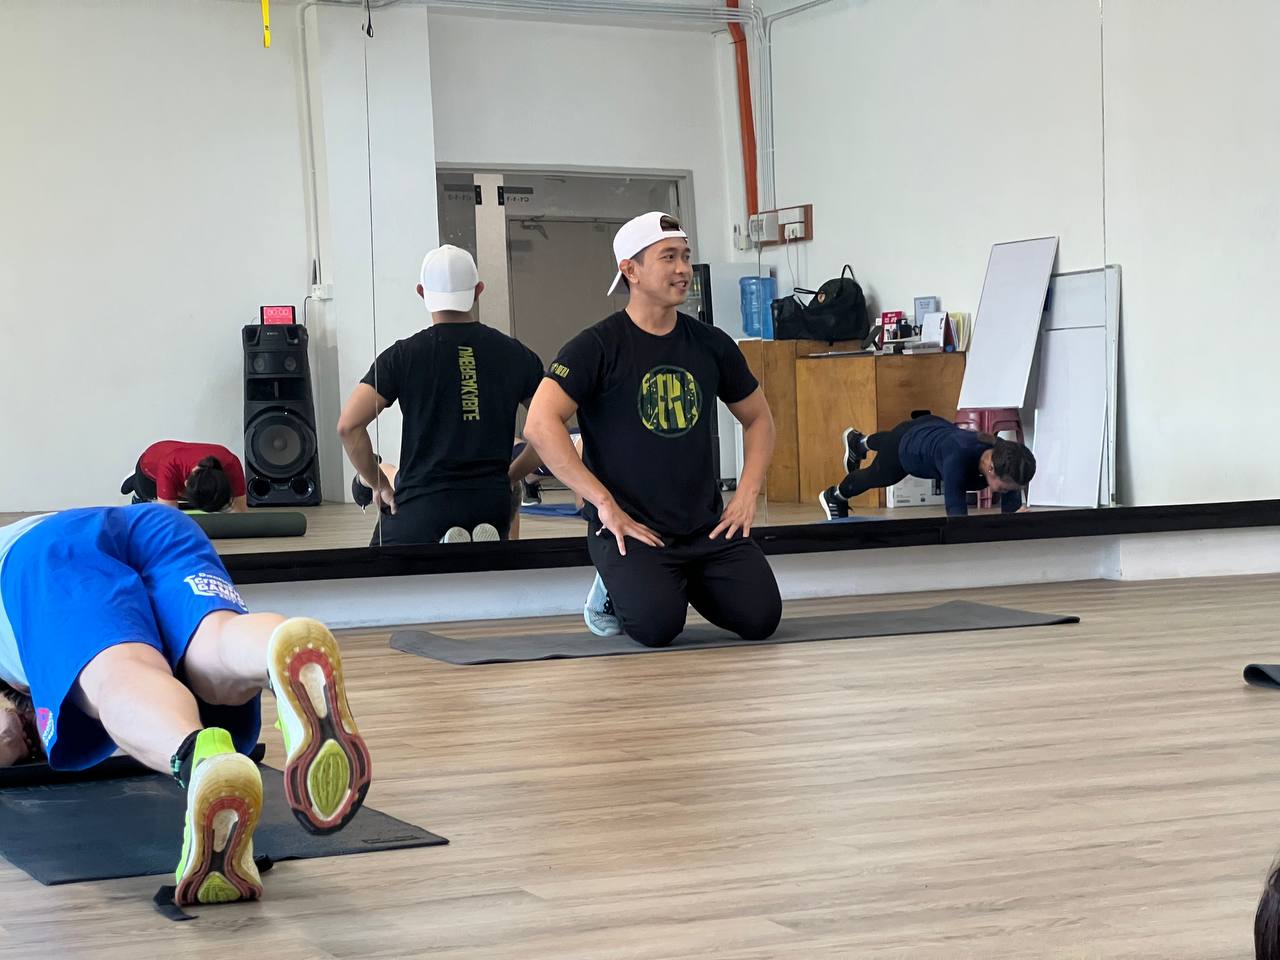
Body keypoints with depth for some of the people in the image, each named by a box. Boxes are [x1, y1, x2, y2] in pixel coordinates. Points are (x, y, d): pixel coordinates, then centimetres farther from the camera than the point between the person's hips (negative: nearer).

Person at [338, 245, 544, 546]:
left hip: (423, 502, -3)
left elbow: (349, 425, -10)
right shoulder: (513, 353, 6)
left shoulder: (405, 355, -2)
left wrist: (378, 484, 2)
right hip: (492, 504, 3)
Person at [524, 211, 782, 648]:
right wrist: (606, 505, -19)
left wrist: (748, 494, 5)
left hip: (708, 525, 5)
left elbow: (758, 418, 22)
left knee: (760, 618, -13)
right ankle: (615, 590, 9)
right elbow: (540, 424, -17)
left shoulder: (711, 345, 8)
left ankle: (691, 583, 18)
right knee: (657, 625, -27)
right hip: (631, 527, -5)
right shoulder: (598, 346, -8)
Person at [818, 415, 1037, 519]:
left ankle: (858, 442, 73)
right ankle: (834, 496, 62)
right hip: (905, 445, -5)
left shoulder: (1005, 458, -36)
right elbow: (957, 515, -55)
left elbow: (1013, 511, -31)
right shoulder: (959, 457, -51)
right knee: (877, 477, 28)